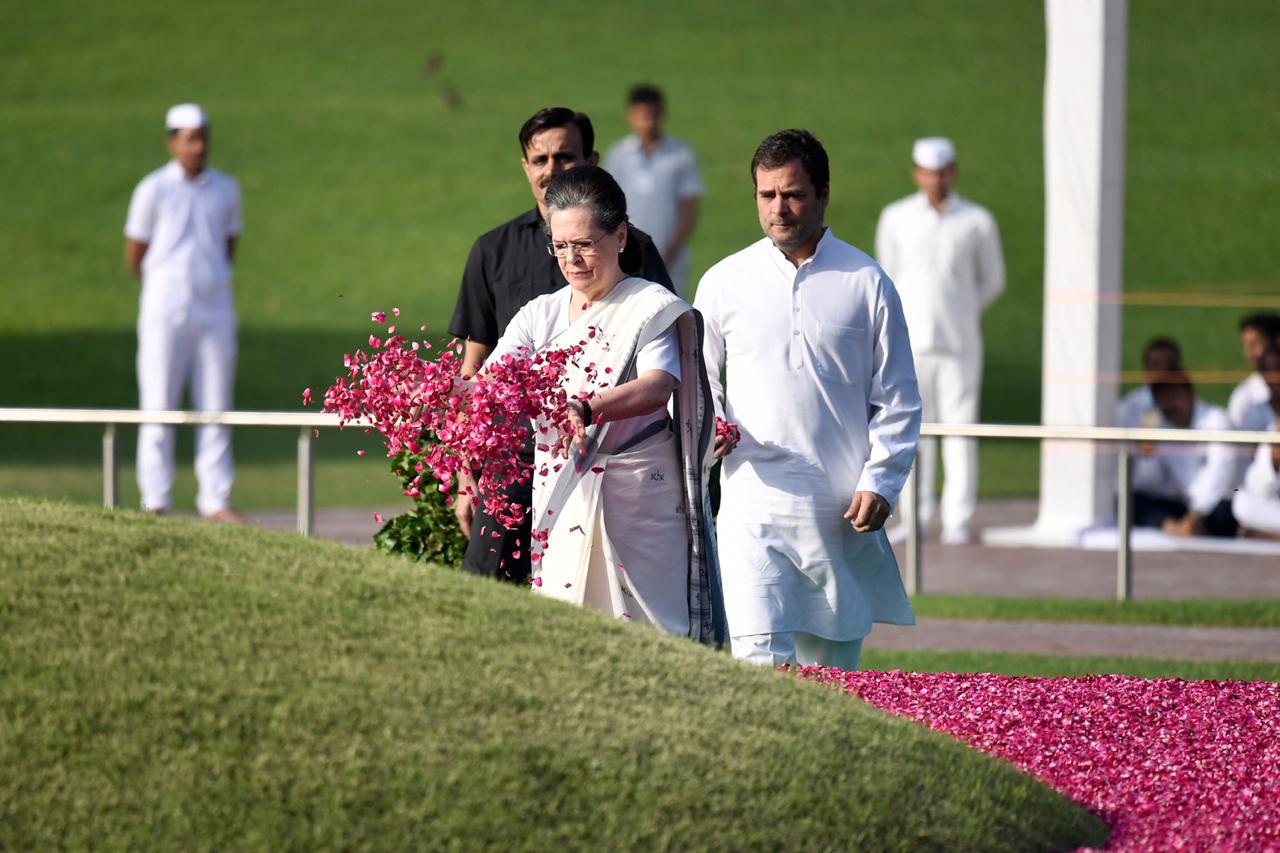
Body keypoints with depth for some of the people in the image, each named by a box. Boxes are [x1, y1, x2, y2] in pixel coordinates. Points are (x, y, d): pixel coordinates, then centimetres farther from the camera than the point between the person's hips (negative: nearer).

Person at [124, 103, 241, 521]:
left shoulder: (225, 189, 8)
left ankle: (216, 501, 4)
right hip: (165, 313, -3)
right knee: (158, 408, -3)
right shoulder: (154, 189, -3)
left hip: (214, 312, 3)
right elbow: (134, 255, 3)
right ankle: (156, 504, 0)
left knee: (216, 408, 2)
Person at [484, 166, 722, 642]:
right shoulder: (540, 315, 13)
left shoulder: (650, 308, -1)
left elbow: (658, 386, -18)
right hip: (559, 504, 4)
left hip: (637, 505, -4)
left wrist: (585, 409, -36)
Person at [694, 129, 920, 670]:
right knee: (759, 659, -17)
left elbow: (897, 401, 8)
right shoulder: (724, 283, 8)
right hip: (754, 509, -1)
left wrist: (880, 482, -3)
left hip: (843, 515, 1)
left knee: (831, 674, 4)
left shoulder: (866, 283, 6)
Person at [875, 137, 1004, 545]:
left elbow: (992, 280, 13)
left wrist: (964, 313, 5)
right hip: (909, 339, 1)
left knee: (960, 427, -3)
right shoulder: (896, 218, 7)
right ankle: (917, 515, 8)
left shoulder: (977, 221, 4)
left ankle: (958, 519, 0)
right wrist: (898, 321, 7)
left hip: (959, 341, -1)